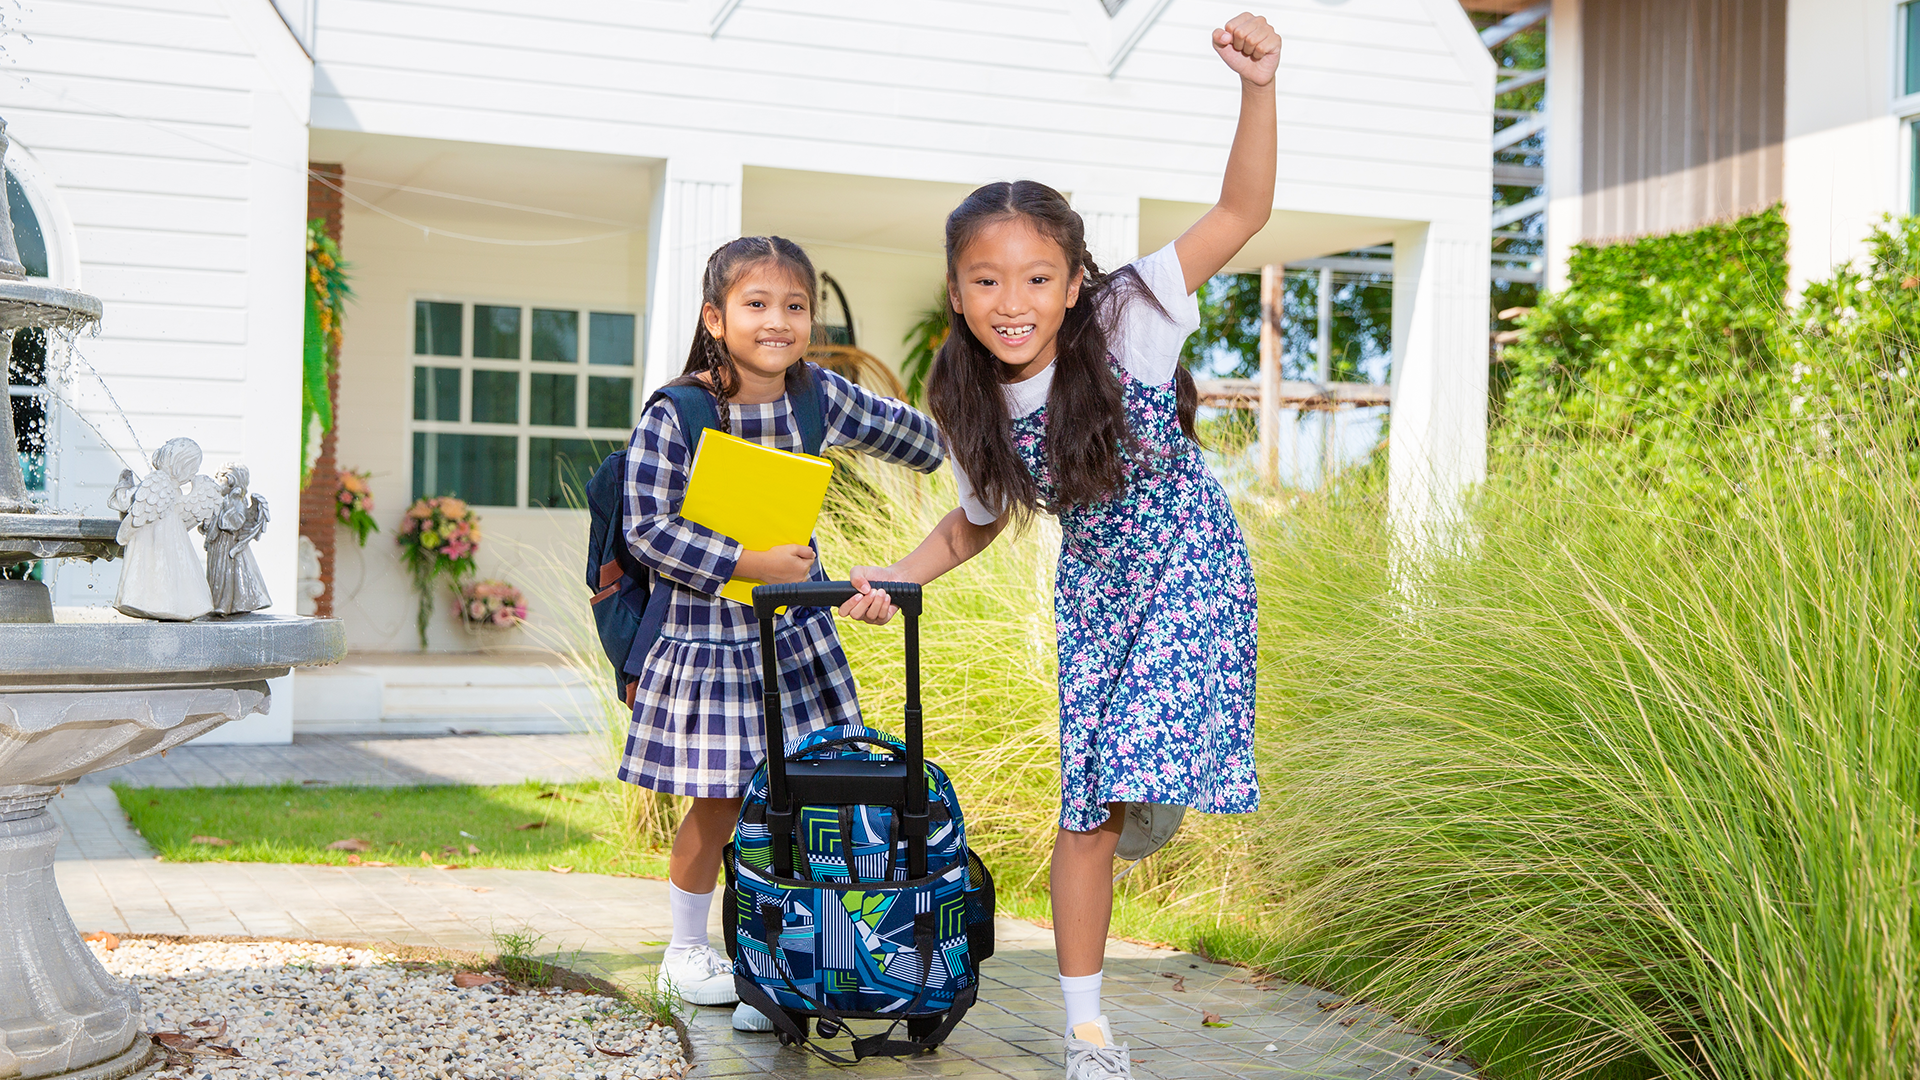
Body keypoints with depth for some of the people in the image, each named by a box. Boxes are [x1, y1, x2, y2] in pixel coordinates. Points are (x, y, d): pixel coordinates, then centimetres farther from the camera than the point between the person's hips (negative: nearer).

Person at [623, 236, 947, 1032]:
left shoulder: (820, 397, -2)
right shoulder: (673, 415, -15)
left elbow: (904, 433, 16)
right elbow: (648, 529, -17)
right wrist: (750, 564, -20)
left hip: (797, 629, 4)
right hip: (707, 634, -4)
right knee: (720, 805, 3)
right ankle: (685, 950, 27)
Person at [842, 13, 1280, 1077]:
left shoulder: (1128, 321, -21)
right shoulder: (970, 406, -9)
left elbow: (1240, 213, -25)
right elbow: (976, 523, 8)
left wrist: (1256, 88, -39)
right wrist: (895, 577, -8)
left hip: (1188, 562, -3)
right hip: (1092, 584, 3)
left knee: (1143, 751, -23)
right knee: (1085, 808, 3)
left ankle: (1150, 790, 17)